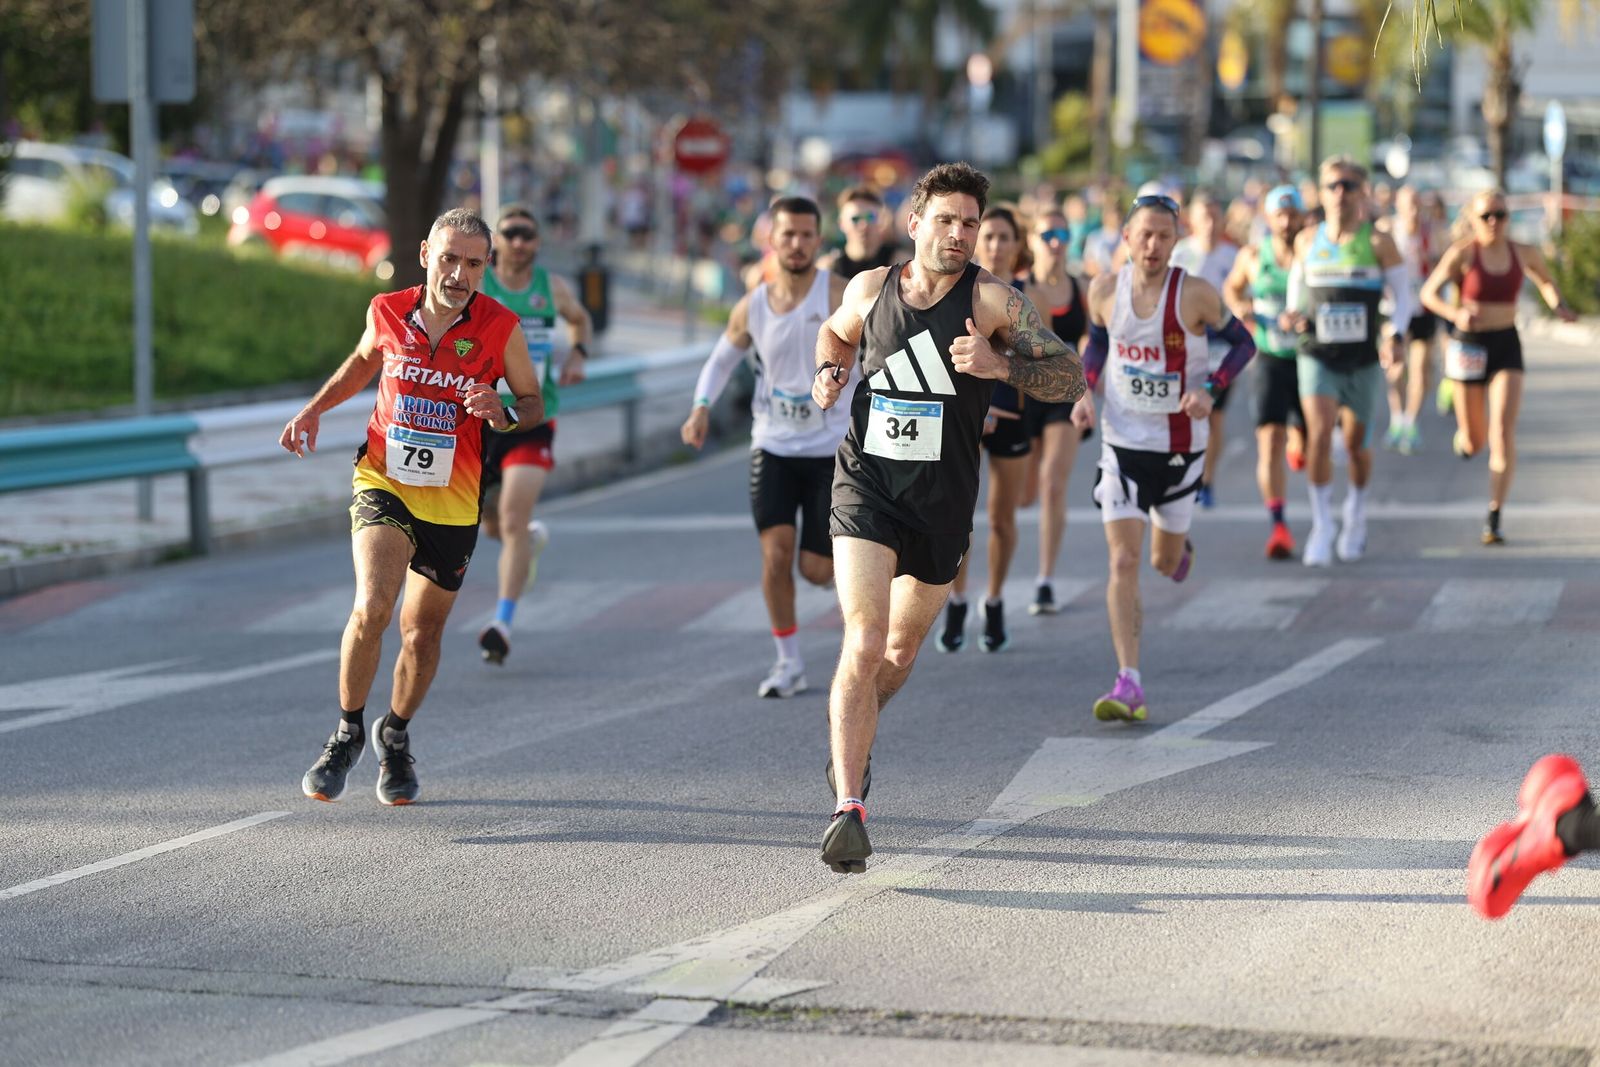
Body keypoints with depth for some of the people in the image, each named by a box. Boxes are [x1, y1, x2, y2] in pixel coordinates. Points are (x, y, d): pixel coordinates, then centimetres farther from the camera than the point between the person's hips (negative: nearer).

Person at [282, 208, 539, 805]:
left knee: (423, 632, 11)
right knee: (372, 607, -22)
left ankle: (395, 737, 38)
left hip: (453, 502, 1)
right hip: (383, 481, -1)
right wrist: (314, 410, 8)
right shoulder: (387, 313, -5)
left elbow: (533, 403, 2)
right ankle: (347, 733, -3)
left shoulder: (501, 328, -10)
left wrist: (503, 414, -20)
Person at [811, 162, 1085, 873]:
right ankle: (848, 809, -22)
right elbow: (838, 332, 25)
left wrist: (1001, 366, -27)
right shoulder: (870, 289, 1)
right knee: (864, 644, -18)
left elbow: (1070, 378, -11)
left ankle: (853, 744, 49)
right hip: (866, 486, -1)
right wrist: (829, 372, 4)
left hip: (943, 500, 1)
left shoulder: (992, 299, -7)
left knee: (901, 649, 18)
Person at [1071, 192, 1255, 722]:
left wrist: (1210, 389, -17)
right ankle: (1128, 684, -14)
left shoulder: (1196, 294, -15)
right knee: (1123, 562, -12)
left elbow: (1243, 342, -2)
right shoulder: (1105, 290, -6)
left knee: (1164, 562, 14)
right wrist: (1086, 391, -2)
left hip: (1181, 445, -1)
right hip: (1123, 443, 1)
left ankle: (1179, 546, 54)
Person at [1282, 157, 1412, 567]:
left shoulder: (1378, 242, -4)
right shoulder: (1307, 241, 3)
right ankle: (1321, 525, -11)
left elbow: (1402, 296, -1)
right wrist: (1292, 315, -4)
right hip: (1317, 358, 0)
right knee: (1319, 435, -18)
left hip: (1363, 360, 0)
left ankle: (1356, 511, 38)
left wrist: (1395, 335, -18)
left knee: (1357, 444, 11)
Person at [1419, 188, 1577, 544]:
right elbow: (1429, 293, -8)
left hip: (1507, 347, 1)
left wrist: (1558, 305, -5)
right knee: (1474, 443, 12)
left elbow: (1546, 281, 16)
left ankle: (1494, 518, -13)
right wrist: (1456, 314, -27)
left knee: (1504, 432, -18)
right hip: (1469, 347, -1)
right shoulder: (1462, 252, -13)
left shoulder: (1524, 253, -3)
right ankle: (1465, 433, 54)